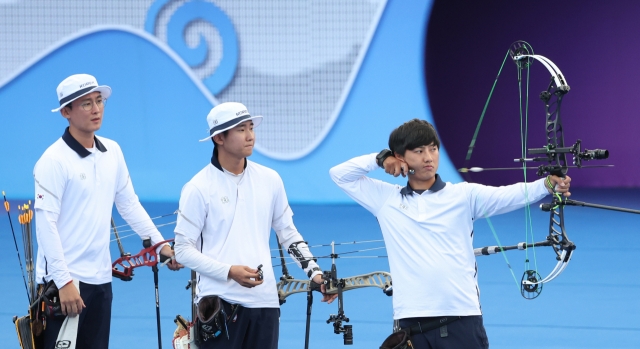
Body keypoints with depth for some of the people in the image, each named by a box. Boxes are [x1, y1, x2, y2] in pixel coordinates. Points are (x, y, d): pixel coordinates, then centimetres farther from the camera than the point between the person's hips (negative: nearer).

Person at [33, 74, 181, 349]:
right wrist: (64, 282, -20)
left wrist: (160, 244, 15)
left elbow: (129, 204, 21)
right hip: (64, 281, -7)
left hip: (100, 278, 7)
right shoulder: (54, 161, -12)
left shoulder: (112, 152, 9)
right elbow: (45, 225, -16)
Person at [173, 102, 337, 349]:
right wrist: (229, 272, -17)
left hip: (264, 300, 4)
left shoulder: (270, 180, 8)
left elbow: (288, 233, 18)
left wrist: (315, 273, 7)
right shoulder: (198, 188, -5)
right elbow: (183, 250, -5)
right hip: (219, 303, -4)